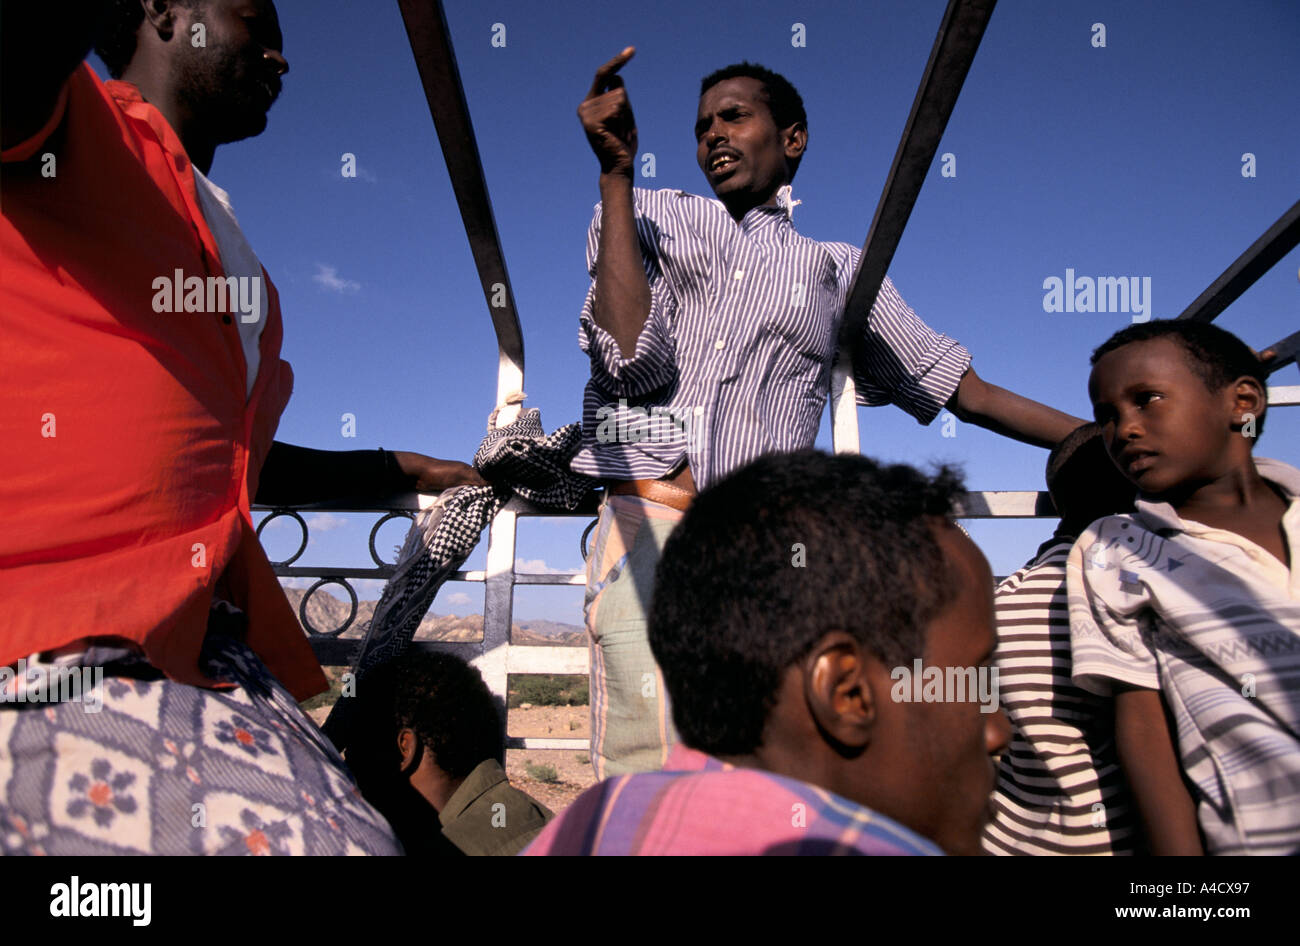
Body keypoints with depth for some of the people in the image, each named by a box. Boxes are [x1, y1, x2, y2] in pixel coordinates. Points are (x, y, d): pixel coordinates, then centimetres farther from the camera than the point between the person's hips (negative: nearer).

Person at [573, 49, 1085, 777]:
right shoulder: (651, 217, 21)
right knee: (646, 775, -17)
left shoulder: (840, 273, 24)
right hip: (646, 524, -1)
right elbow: (633, 357, 2)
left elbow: (970, 392, 24)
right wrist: (617, 173, 2)